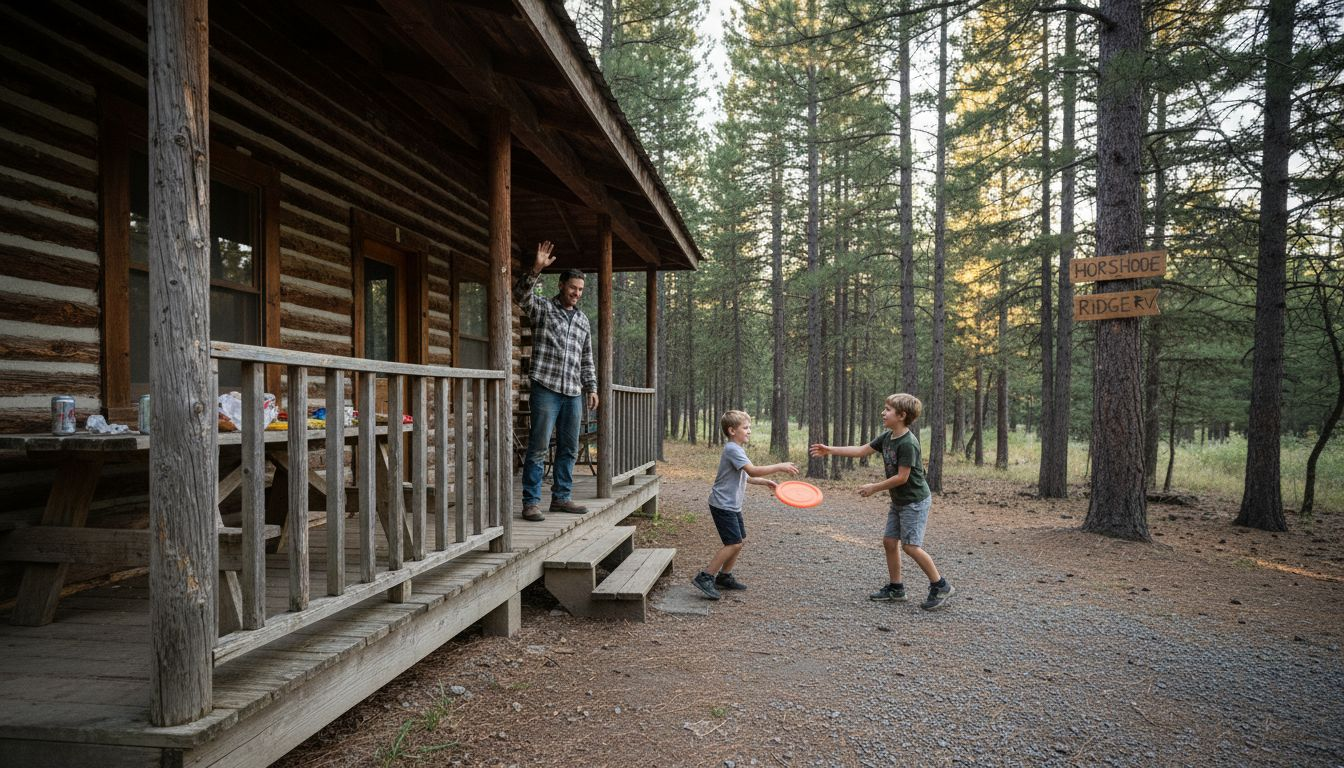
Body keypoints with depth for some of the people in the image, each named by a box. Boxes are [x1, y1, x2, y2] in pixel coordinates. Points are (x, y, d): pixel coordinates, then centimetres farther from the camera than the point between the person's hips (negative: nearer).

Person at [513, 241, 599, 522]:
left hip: (574, 393, 6)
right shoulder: (542, 307, 5)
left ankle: (561, 497, 19)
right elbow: (520, 293, -16)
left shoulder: (582, 320, 20)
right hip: (546, 388, -6)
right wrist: (536, 268, -29)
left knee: (569, 449, 9)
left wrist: (591, 388, 16)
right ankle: (531, 502, -2)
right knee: (538, 448, -6)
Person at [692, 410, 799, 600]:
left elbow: (743, 476, 24)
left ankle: (724, 577, 25)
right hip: (723, 504, -10)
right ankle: (705, 578, -8)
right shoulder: (732, 449, -19)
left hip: (732, 505, 10)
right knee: (734, 543, -13)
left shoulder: (736, 449, 13)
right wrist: (779, 467, -26)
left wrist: (764, 481, 14)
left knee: (740, 540, 15)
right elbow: (753, 471, -29)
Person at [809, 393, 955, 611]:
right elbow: (862, 450, 9)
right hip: (899, 501, 9)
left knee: (911, 546, -10)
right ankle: (895, 587, 20)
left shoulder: (908, 443, -24)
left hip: (915, 500, -9)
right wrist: (831, 450, 5)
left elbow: (902, 477, -23)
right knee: (889, 541, 9)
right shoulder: (887, 437, 3)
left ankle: (941, 586, 4)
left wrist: (874, 488, -14)